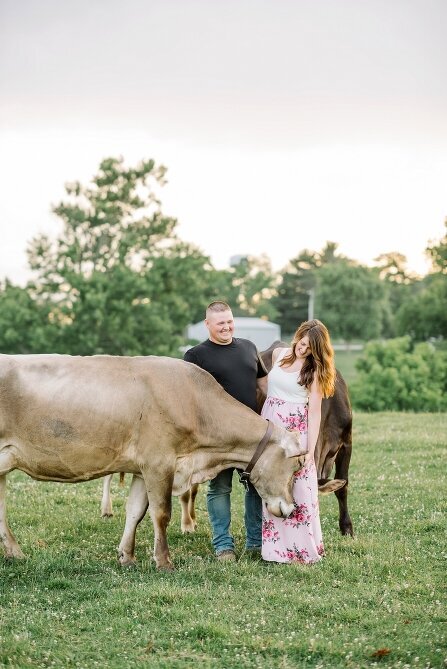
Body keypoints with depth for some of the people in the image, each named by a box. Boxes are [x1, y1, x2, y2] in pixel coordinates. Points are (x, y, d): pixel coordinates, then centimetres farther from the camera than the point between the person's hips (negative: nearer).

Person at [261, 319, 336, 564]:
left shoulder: (315, 369, -6)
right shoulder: (278, 354, 6)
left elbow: (315, 412, -9)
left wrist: (310, 450, -14)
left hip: (297, 433, -4)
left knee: (299, 490, -5)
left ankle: (303, 548, 3)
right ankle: (275, 547, 9)